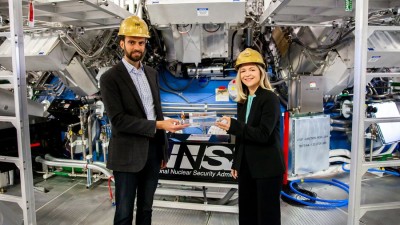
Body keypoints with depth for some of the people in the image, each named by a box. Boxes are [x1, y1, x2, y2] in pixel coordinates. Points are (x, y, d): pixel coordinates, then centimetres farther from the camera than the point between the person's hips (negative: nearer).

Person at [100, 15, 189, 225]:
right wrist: (158, 125, -23)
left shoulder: (152, 73, 10)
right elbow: (118, 120, -18)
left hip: (153, 150, 6)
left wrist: (163, 148, 13)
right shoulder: (110, 78, -10)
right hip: (128, 154, -5)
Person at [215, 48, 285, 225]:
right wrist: (236, 163, 12)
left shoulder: (270, 98, -12)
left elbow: (263, 134, -21)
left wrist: (232, 126, -25)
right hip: (246, 167, 7)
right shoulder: (243, 101, 8)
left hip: (267, 168, -7)